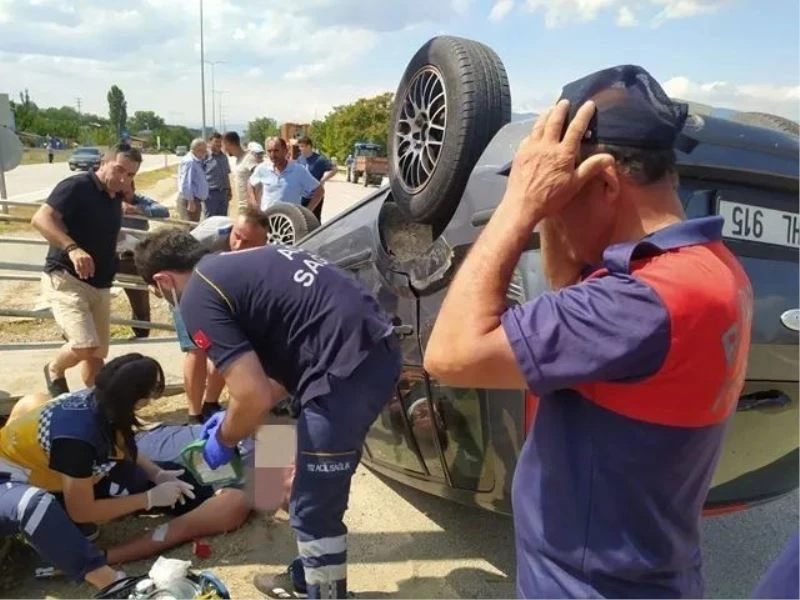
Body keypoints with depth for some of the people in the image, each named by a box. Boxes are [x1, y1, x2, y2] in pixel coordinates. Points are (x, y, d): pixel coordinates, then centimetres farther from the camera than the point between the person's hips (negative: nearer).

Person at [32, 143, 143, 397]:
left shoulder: (116, 198, 11)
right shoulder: (76, 186, -12)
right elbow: (41, 219, -24)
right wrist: (72, 248, -36)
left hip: (100, 285, 8)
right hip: (65, 278, -8)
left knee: (97, 353, 11)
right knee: (85, 346, -21)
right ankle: (54, 370, 11)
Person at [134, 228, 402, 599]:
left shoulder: (198, 299, -5)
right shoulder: (240, 265, 22)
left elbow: (254, 397, -12)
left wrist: (223, 439, 10)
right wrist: (236, 416, 31)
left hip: (347, 368, -10)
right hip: (377, 349, 10)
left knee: (314, 510, 9)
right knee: (319, 492, 27)